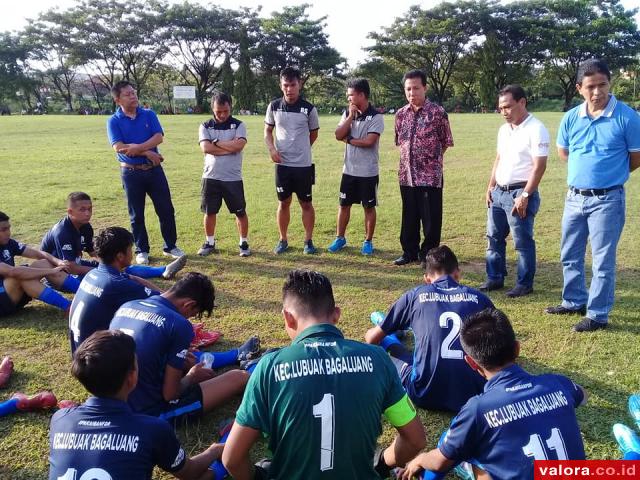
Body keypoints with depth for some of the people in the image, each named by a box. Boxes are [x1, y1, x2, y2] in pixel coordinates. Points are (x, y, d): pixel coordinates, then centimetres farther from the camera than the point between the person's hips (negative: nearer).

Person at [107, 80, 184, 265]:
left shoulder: (149, 115, 3)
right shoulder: (114, 121, -3)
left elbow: (159, 137, -10)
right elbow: (118, 147, -15)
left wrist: (137, 148, -22)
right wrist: (147, 152, -18)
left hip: (154, 169, 2)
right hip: (131, 172, -2)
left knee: (166, 209, 6)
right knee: (137, 215, 7)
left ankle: (170, 246, 20)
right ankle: (142, 250, 20)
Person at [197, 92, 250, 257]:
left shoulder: (238, 125, 0)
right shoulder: (205, 126, 4)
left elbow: (238, 145, -19)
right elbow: (206, 148, -13)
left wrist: (216, 142, -10)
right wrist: (229, 148, -15)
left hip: (233, 178, -1)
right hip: (211, 177, 2)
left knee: (240, 212, 5)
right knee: (209, 212, 10)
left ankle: (244, 243, 19)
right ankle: (210, 242, 25)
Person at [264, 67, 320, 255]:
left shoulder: (309, 109, -5)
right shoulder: (274, 106, 1)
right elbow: (268, 131, 10)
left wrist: (300, 149, 10)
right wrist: (272, 149, -7)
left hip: (304, 164, -1)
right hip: (282, 164, 1)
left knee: (306, 203, 6)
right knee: (283, 203, 10)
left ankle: (308, 240, 17)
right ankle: (283, 240, 21)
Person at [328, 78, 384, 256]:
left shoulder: (376, 117, -11)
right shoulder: (347, 113, 5)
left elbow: (368, 141, -22)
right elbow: (338, 135, -6)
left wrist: (348, 139, -9)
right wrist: (351, 116, -12)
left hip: (368, 172, -5)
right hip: (349, 170, 5)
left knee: (369, 207, 7)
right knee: (344, 204, 12)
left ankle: (368, 241, 19)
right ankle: (340, 238, 25)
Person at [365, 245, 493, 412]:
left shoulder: (415, 295, 6)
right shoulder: (478, 298, 9)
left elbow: (372, 339, 16)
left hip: (426, 394, -1)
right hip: (475, 394, 2)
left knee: (385, 340, 22)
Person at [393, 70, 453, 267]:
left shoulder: (437, 112, -7)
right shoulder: (401, 114, 6)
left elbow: (446, 142, 0)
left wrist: (431, 159, 3)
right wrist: (409, 158, 10)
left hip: (430, 175, -4)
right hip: (407, 175, 4)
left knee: (431, 218, 4)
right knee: (409, 216, 13)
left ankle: (428, 254, 18)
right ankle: (410, 251, 27)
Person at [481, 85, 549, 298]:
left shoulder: (536, 129, -13)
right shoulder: (504, 129, 12)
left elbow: (539, 166, -17)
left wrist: (525, 196, -20)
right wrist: (490, 187, 13)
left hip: (520, 193, -8)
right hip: (498, 192, 8)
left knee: (523, 242, 1)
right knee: (494, 238, 13)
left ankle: (525, 284, 12)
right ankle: (495, 278, 25)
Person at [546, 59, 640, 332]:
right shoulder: (570, 118, 1)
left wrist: (609, 173, 7)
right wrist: (585, 169, 12)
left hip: (607, 200, -5)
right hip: (574, 197, 5)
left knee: (602, 261, 2)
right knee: (569, 256, 16)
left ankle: (598, 315, 13)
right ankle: (574, 302, 34)